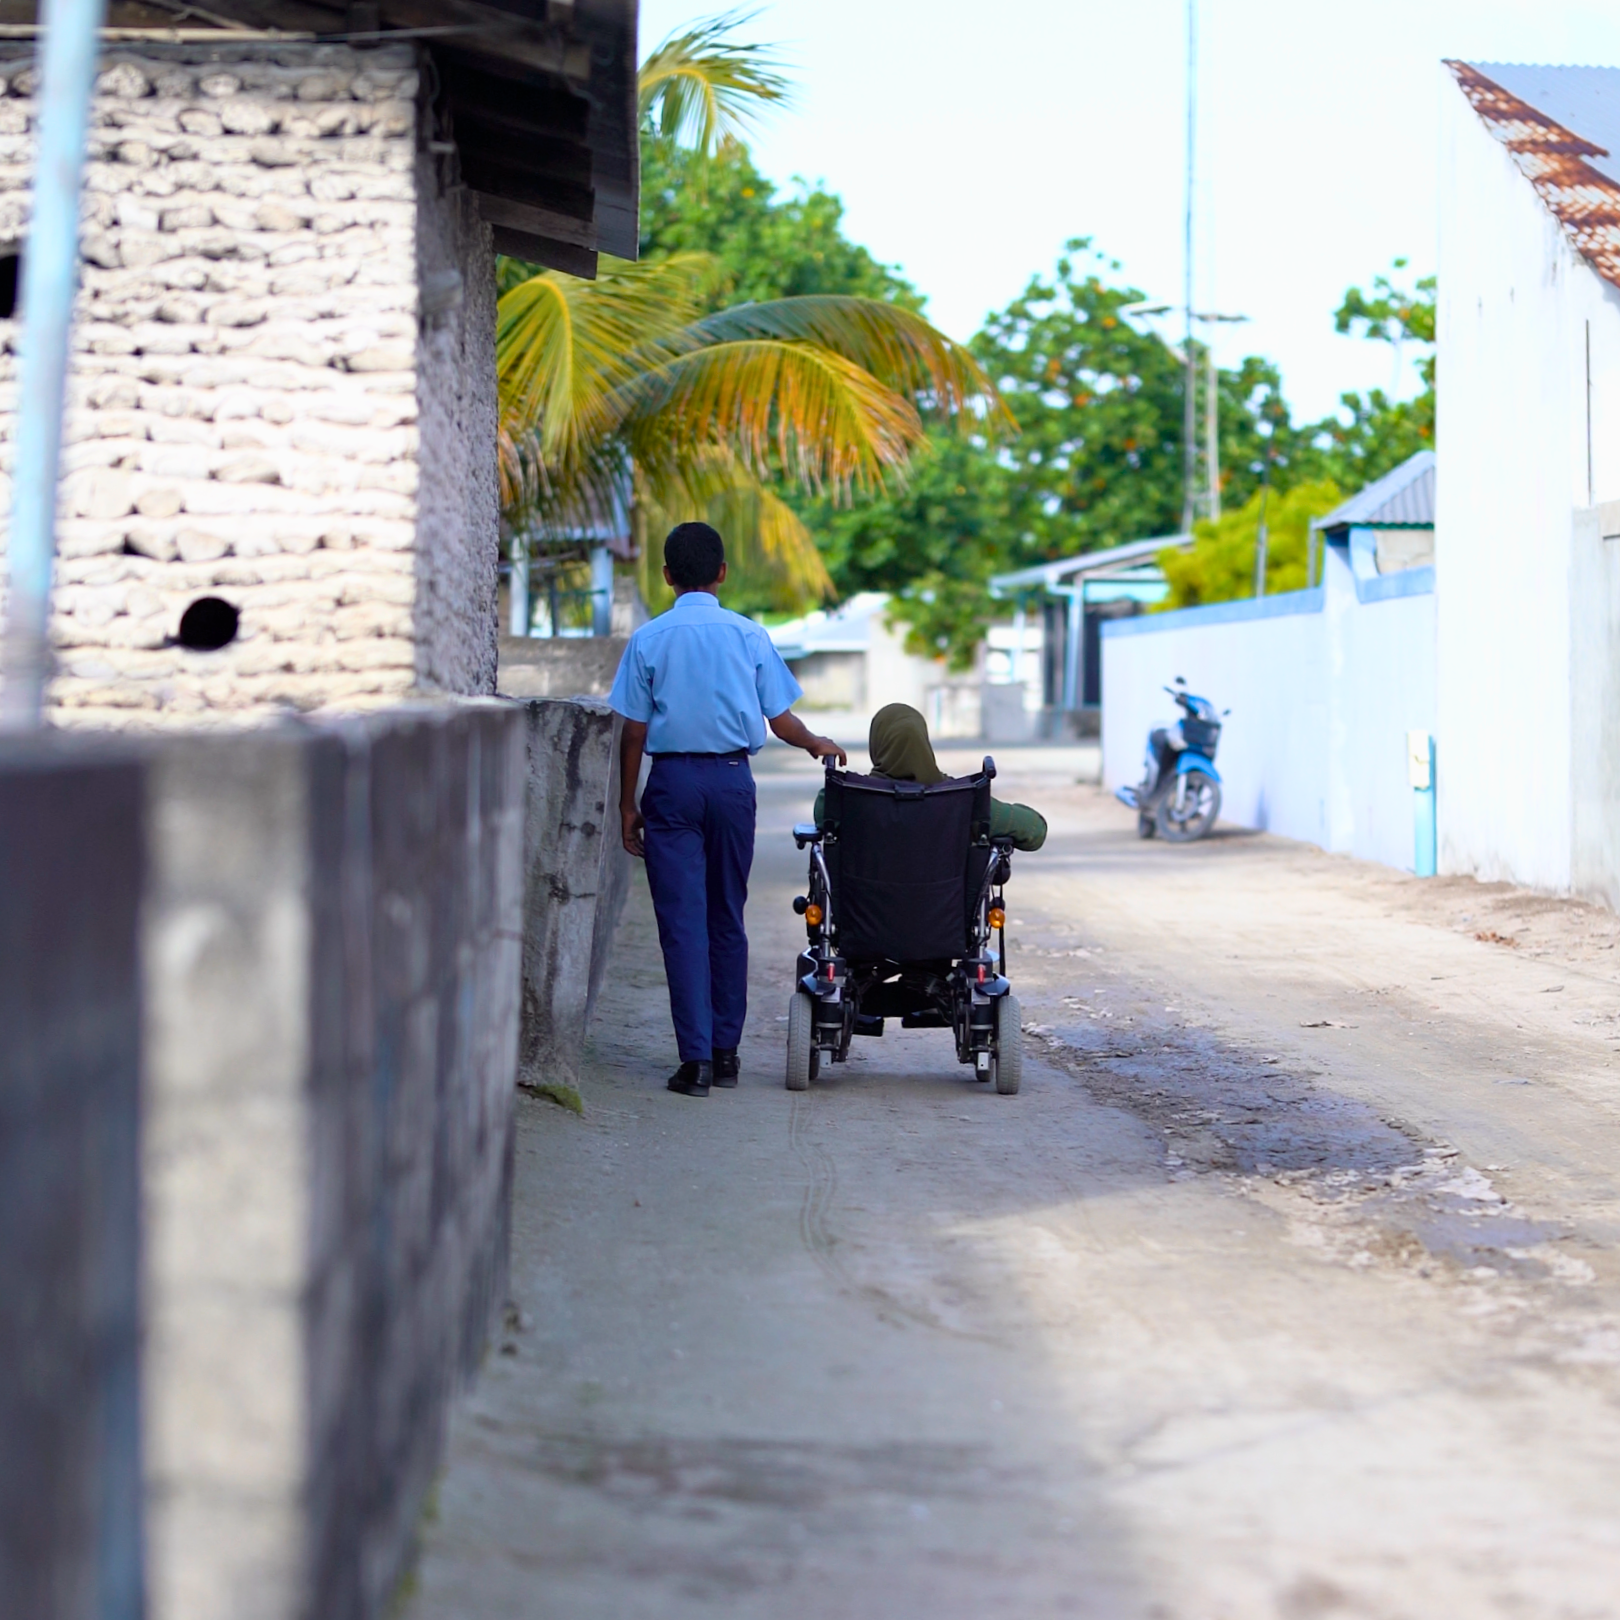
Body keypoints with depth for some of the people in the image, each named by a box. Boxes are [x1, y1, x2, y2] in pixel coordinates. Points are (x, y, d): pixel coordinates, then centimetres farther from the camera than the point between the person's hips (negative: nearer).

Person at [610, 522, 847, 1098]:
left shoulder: (649, 639, -2)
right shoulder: (748, 636, 1)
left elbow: (633, 731, -3)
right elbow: (781, 721, 3)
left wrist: (628, 804, 5)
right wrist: (818, 745, 24)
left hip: (672, 780, -2)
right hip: (732, 779, 2)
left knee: (682, 920, -1)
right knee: (727, 917, 12)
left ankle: (696, 1057, -6)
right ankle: (725, 1051, 16)